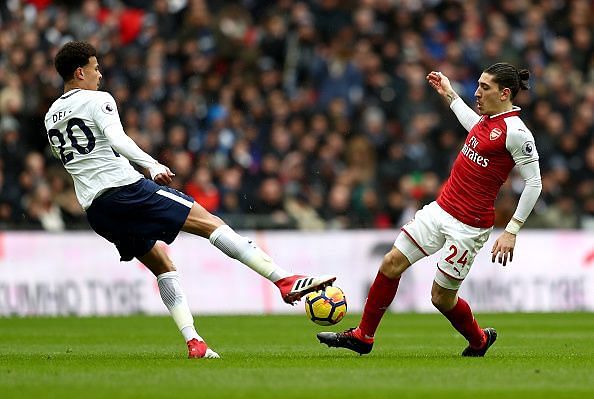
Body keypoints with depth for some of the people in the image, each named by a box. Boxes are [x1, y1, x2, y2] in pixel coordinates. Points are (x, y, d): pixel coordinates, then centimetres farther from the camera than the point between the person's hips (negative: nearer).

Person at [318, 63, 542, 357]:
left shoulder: (515, 132, -18)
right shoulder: (487, 117, 7)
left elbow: (534, 182, -17)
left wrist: (511, 231, -19)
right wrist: (450, 95, 37)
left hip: (469, 227, -8)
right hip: (441, 208, 8)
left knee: (441, 297, 2)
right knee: (392, 263, 1)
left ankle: (479, 340, 30)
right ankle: (363, 336, 11)